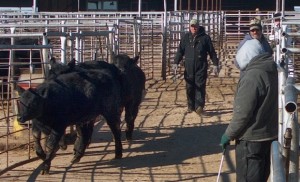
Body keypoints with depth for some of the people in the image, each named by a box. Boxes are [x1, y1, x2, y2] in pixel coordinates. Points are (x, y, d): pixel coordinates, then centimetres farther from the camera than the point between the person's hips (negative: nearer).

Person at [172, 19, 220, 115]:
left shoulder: (205, 37, 4)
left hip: (201, 67, -3)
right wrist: (176, 62, -3)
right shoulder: (186, 37, 10)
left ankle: (199, 106, -15)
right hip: (189, 68, 3)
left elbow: (212, 52, 7)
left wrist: (215, 64, 4)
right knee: (189, 87, 6)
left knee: (200, 87, -9)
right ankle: (191, 106, 16)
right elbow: (180, 51, 10)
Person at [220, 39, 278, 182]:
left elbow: (243, 112, -23)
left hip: (251, 139, -9)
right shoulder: (274, 72, 5)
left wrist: (229, 134, -12)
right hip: (271, 135, 9)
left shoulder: (252, 77, -22)